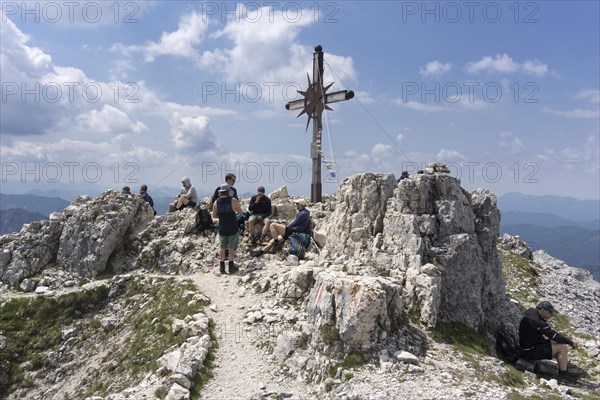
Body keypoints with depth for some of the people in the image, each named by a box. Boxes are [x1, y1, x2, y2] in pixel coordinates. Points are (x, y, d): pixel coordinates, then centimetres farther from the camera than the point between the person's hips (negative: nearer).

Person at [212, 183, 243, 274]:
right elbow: (240, 211, 2)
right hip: (232, 228, -3)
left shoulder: (216, 202, 0)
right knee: (231, 248, 5)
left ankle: (222, 267, 15)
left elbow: (214, 215, 6)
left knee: (222, 248, 13)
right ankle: (231, 267, 9)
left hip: (222, 228, 3)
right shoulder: (233, 200, -9)